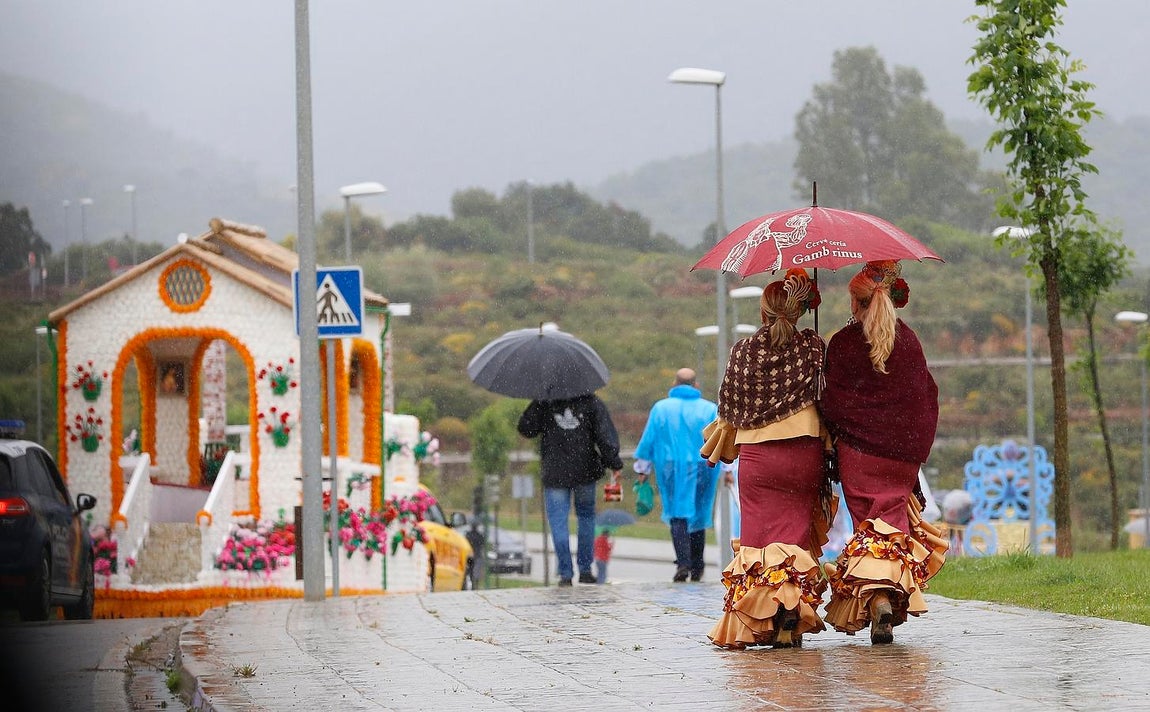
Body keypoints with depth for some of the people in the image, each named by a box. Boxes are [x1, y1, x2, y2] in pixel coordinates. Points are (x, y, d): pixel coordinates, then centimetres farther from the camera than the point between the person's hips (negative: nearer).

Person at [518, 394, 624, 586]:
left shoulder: (544, 404, -5)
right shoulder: (591, 402, -3)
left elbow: (526, 429, 2)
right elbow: (605, 435, -6)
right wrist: (614, 463, 0)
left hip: (555, 474, -1)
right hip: (585, 472, 1)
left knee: (558, 522, 3)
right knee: (586, 516, 17)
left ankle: (566, 573, -4)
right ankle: (585, 570, 15)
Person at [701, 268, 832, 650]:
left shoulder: (744, 349, -1)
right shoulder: (813, 346, -1)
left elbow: (729, 404, 5)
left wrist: (723, 442, 21)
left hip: (756, 453, 0)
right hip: (804, 450, 0)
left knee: (758, 534, 3)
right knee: (797, 532, 4)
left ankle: (755, 625, -3)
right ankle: (792, 623, -4)